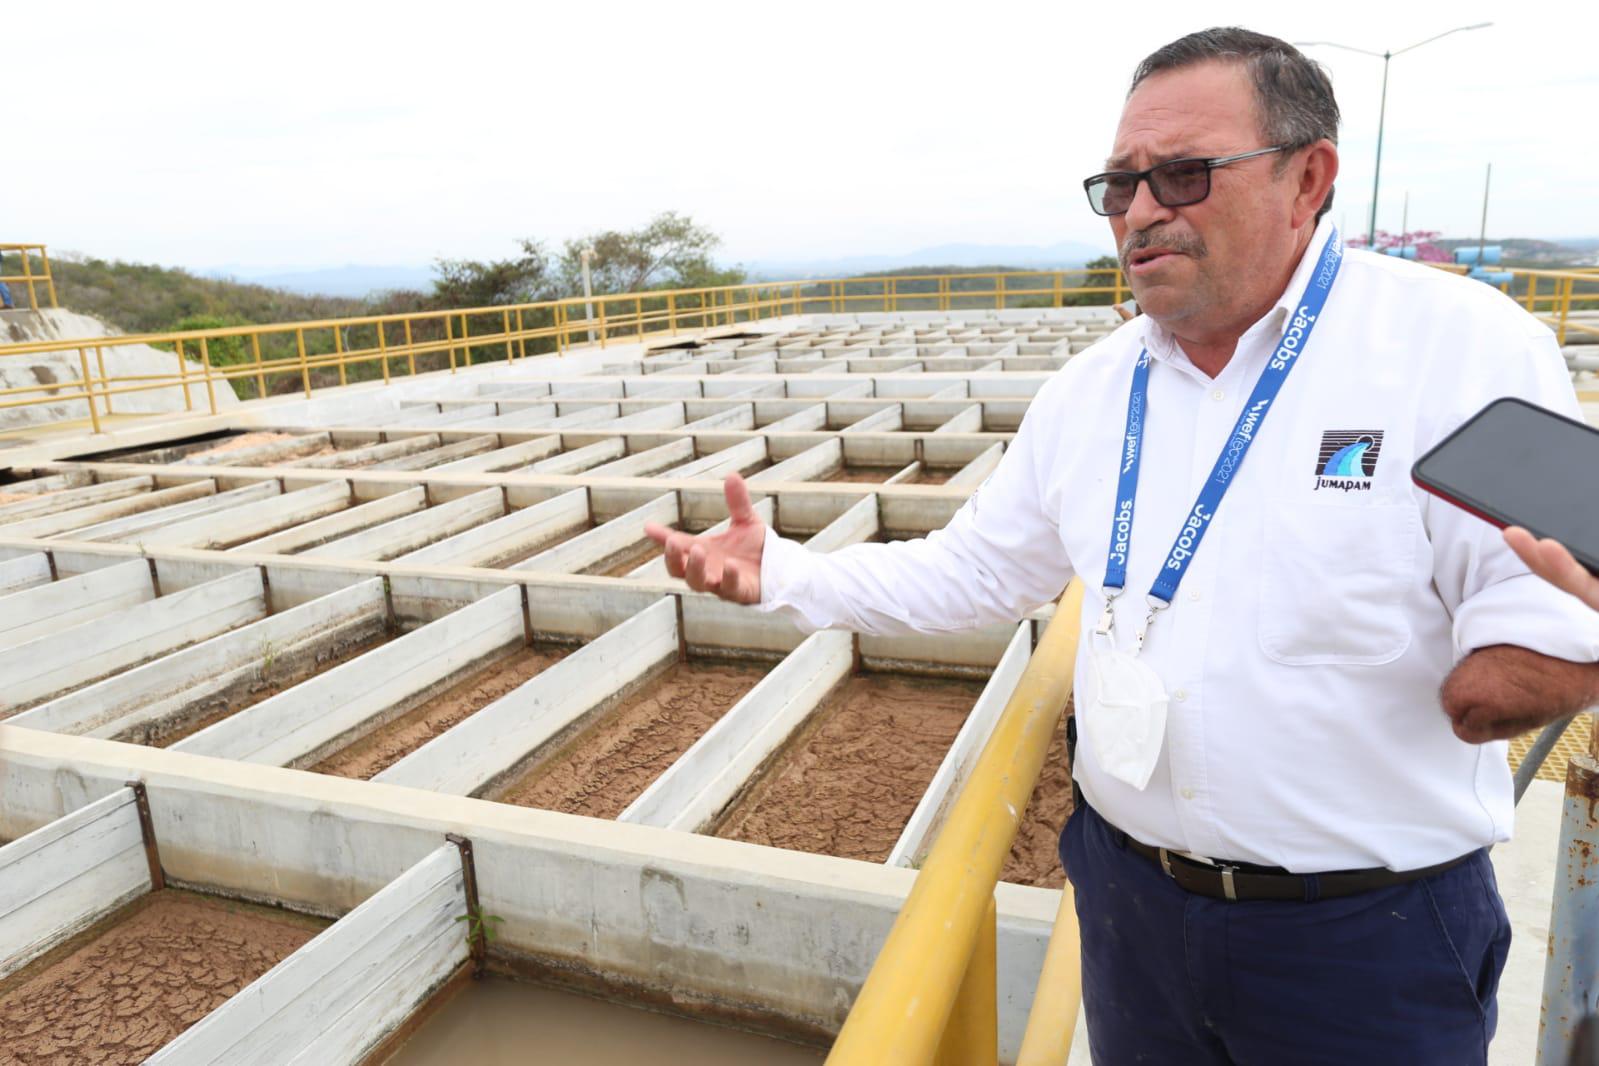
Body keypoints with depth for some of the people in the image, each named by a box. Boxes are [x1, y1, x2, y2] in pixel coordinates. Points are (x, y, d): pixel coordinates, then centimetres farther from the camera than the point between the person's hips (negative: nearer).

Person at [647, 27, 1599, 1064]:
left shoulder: (1461, 348, -15)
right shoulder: (1094, 390, 2)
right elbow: (971, 569, 6)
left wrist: (1497, 676, -39)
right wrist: (781, 572, -3)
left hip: (1368, 938, -4)